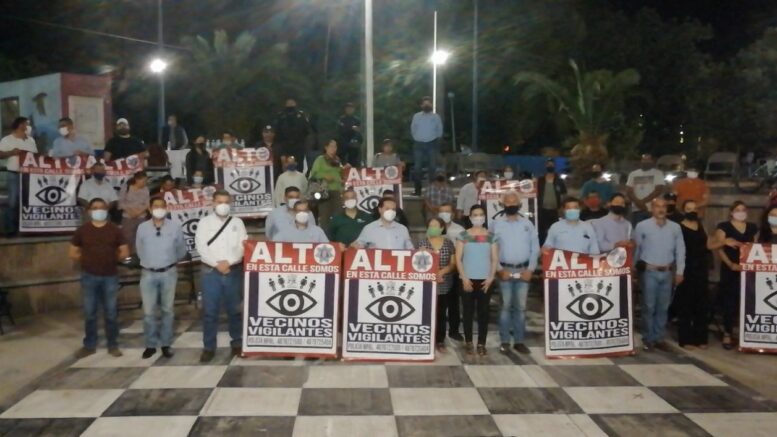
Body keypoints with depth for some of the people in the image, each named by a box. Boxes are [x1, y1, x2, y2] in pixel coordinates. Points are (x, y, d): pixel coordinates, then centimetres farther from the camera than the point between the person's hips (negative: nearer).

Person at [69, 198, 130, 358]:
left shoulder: (114, 230, 2)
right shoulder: (82, 230, 2)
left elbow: (125, 252, 5)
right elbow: (72, 253, 7)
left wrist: (111, 259, 1)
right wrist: (87, 260, 2)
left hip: (110, 276, 0)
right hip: (89, 277, 1)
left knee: (110, 313, 6)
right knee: (89, 313, 7)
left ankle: (113, 345, 15)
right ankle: (89, 345, 18)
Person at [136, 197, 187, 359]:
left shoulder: (175, 227, -5)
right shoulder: (142, 228, -4)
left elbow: (181, 251, 9)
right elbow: (140, 251, 11)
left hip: (169, 273, 0)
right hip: (148, 274, 0)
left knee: (167, 310, 9)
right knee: (148, 311, 3)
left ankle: (166, 344, 19)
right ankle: (151, 344, 16)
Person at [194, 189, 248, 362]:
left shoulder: (237, 222, 8)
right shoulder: (204, 222, 4)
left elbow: (242, 246, 1)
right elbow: (201, 247, -5)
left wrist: (228, 262, -14)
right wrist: (217, 264, -13)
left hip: (233, 271, 1)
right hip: (211, 271, -1)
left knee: (234, 309, 8)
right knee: (209, 310, 0)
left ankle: (237, 343, 19)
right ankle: (209, 347, 7)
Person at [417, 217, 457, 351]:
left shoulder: (448, 243, 6)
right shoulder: (423, 242, 2)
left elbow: (453, 263, 5)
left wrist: (442, 271, -12)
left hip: (444, 285, 2)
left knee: (441, 313, 6)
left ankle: (440, 341, 15)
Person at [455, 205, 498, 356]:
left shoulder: (491, 236, 6)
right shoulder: (463, 235, 1)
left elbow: (495, 259, 6)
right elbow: (458, 259, 0)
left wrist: (490, 278, -5)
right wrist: (464, 278, -8)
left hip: (485, 280, 1)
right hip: (468, 279, -1)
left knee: (483, 312, 4)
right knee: (468, 312, 4)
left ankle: (481, 344, 11)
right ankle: (468, 343, 13)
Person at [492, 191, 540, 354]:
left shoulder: (527, 223, 6)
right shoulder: (497, 224, 1)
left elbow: (535, 248, 6)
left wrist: (530, 269, -2)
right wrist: (499, 269, -8)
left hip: (523, 270, 2)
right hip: (505, 270, -2)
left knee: (521, 307, 6)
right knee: (506, 306, 1)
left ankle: (519, 341, 13)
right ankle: (504, 341, 7)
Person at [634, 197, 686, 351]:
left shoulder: (675, 227, 7)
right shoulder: (642, 226, -3)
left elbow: (680, 250, 7)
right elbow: (635, 249, -1)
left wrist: (679, 271, 2)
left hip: (668, 272, 3)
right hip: (649, 272, -3)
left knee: (663, 307, 9)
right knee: (649, 307, -1)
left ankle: (658, 338, 18)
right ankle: (648, 339, 7)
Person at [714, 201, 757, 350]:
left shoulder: (752, 228, 14)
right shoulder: (724, 226, 0)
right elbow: (720, 248, -6)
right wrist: (730, 264, -18)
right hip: (730, 270, -4)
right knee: (730, 302, -2)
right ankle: (727, 334, 6)